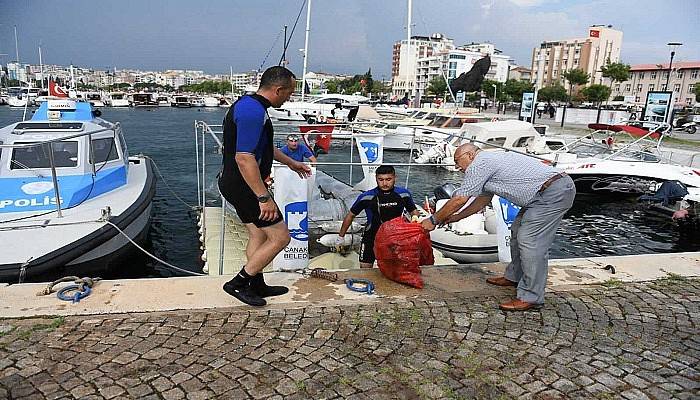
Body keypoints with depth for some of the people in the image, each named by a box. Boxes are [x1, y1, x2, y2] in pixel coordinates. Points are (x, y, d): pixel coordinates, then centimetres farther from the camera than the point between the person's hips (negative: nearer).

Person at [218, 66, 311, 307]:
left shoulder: (249, 104, 13)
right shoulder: (254, 111, -23)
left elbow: (262, 145, 28)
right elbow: (244, 158, -30)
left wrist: (291, 162, 36)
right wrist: (264, 198, -28)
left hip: (235, 184, 11)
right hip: (244, 185, -11)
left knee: (258, 235, 19)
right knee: (280, 236, -3)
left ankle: (257, 286, 31)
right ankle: (238, 283, 4)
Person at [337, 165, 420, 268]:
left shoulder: (403, 194, -7)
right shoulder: (367, 197, -14)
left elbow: (414, 212, 9)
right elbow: (350, 215, -1)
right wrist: (341, 236, 4)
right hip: (371, 238, -2)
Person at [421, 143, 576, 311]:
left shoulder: (479, 163, -10)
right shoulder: (490, 161, 21)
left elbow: (459, 200, -10)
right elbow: (483, 199, 30)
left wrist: (433, 220, 0)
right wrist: (457, 217, 30)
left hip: (553, 193, -11)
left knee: (530, 240, -11)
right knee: (518, 230, 19)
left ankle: (531, 297, -5)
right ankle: (514, 277, 32)